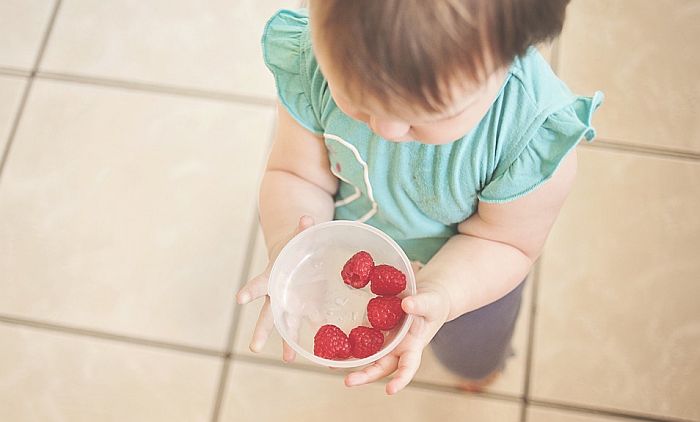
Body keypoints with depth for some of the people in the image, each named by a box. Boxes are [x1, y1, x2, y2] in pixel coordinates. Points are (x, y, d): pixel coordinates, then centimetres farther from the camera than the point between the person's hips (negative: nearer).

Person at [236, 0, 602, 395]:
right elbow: (296, 174, -22)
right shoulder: (310, 62, -35)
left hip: (466, 275, -1)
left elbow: (504, 240, -25)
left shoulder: (536, 133, -41)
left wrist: (437, 293, -44)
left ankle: (482, 365, 72)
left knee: (473, 360, 33)